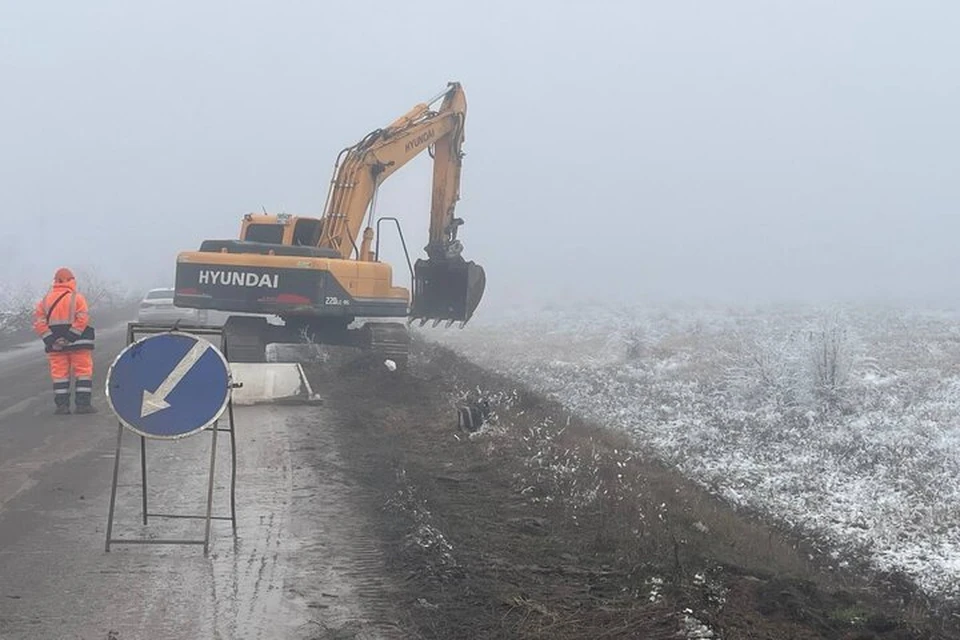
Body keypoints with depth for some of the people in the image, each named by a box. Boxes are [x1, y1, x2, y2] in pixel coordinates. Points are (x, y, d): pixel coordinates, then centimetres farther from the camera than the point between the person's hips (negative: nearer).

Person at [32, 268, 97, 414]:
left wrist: (51, 340, -4)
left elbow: (38, 321, 1)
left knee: (59, 373, 8)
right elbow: (82, 319, -16)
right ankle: (83, 404, -2)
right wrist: (71, 337, -15)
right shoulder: (76, 298, -4)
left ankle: (62, 405, 7)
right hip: (78, 342, -3)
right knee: (83, 371, 3)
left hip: (55, 344, 4)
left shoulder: (46, 300, 8)